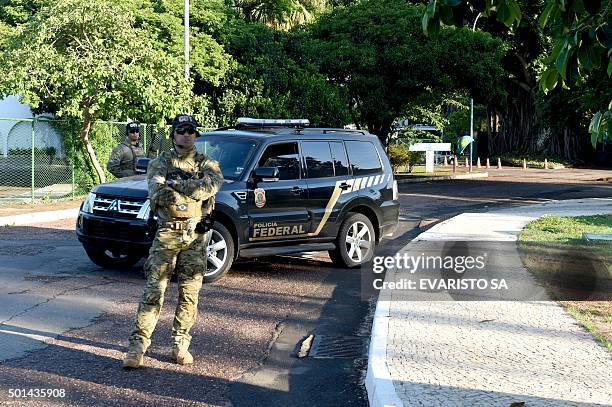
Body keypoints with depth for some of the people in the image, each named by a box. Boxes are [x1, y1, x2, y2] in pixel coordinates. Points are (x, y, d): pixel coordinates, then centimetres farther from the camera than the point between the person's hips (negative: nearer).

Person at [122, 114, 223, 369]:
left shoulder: (207, 164, 8)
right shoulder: (160, 163, 7)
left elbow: (209, 187, -14)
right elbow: (157, 192, -12)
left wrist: (174, 184, -13)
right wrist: (192, 189, -13)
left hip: (195, 236, 1)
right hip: (166, 235, -1)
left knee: (189, 294, 5)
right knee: (153, 292, -7)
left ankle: (180, 345, 16)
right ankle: (137, 346, -5)